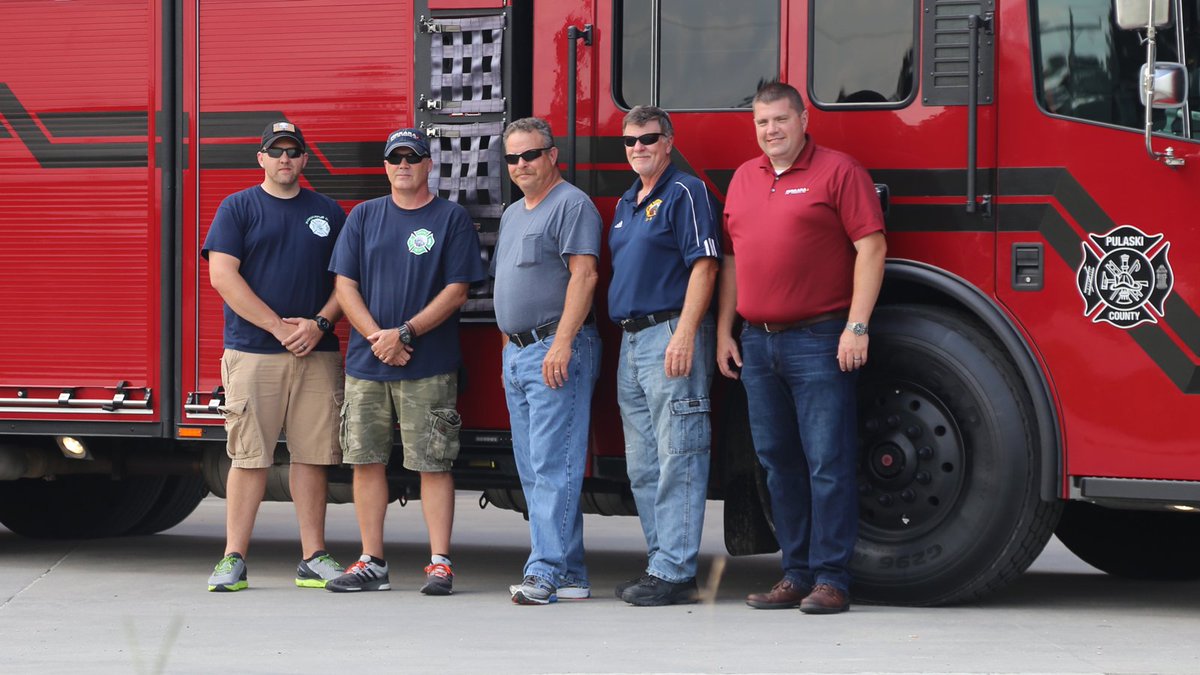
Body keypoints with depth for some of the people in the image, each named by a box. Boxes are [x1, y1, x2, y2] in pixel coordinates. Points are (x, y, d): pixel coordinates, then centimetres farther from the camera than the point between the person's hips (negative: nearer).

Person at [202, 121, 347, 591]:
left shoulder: (328, 213, 14)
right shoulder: (238, 208, 5)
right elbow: (223, 275, -5)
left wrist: (320, 323, -6)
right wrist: (279, 327, -10)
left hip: (316, 356, 3)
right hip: (252, 353, -3)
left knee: (312, 455, 2)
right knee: (250, 456, -4)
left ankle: (313, 559, 7)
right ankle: (233, 560, -1)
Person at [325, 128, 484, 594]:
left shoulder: (452, 219, 3)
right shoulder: (364, 217, 12)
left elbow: (456, 291, -4)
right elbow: (345, 286, 6)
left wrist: (405, 333, -12)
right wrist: (377, 338, -8)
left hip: (429, 368, -3)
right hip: (366, 364, 3)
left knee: (433, 464, -4)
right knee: (366, 461, 4)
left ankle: (440, 563, -1)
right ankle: (372, 563, 12)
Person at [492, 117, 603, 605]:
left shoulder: (572, 205, -7)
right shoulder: (513, 215, 22)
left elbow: (583, 275, -17)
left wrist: (562, 343, -24)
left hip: (555, 349, -10)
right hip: (516, 353, 10)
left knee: (553, 466, -13)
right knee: (532, 469, 8)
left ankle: (550, 570, -16)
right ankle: (569, 573, 10)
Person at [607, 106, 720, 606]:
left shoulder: (685, 193, -6)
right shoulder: (625, 204, 20)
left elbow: (703, 265, -14)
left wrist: (685, 334, -22)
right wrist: (625, 336, 18)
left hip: (670, 336, -10)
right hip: (631, 340, 10)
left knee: (677, 457, -9)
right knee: (642, 465, 11)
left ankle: (675, 572, -10)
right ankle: (660, 561, 18)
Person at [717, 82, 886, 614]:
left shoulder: (838, 172, -4)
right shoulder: (743, 180, 16)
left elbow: (871, 248, -9)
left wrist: (857, 327, -16)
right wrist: (723, 332, 14)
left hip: (818, 341, -7)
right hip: (757, 344, 7)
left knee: (828, 463, -6)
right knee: (779, 463, 9)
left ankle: (831, 580, -4)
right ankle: (796, 574, 15)